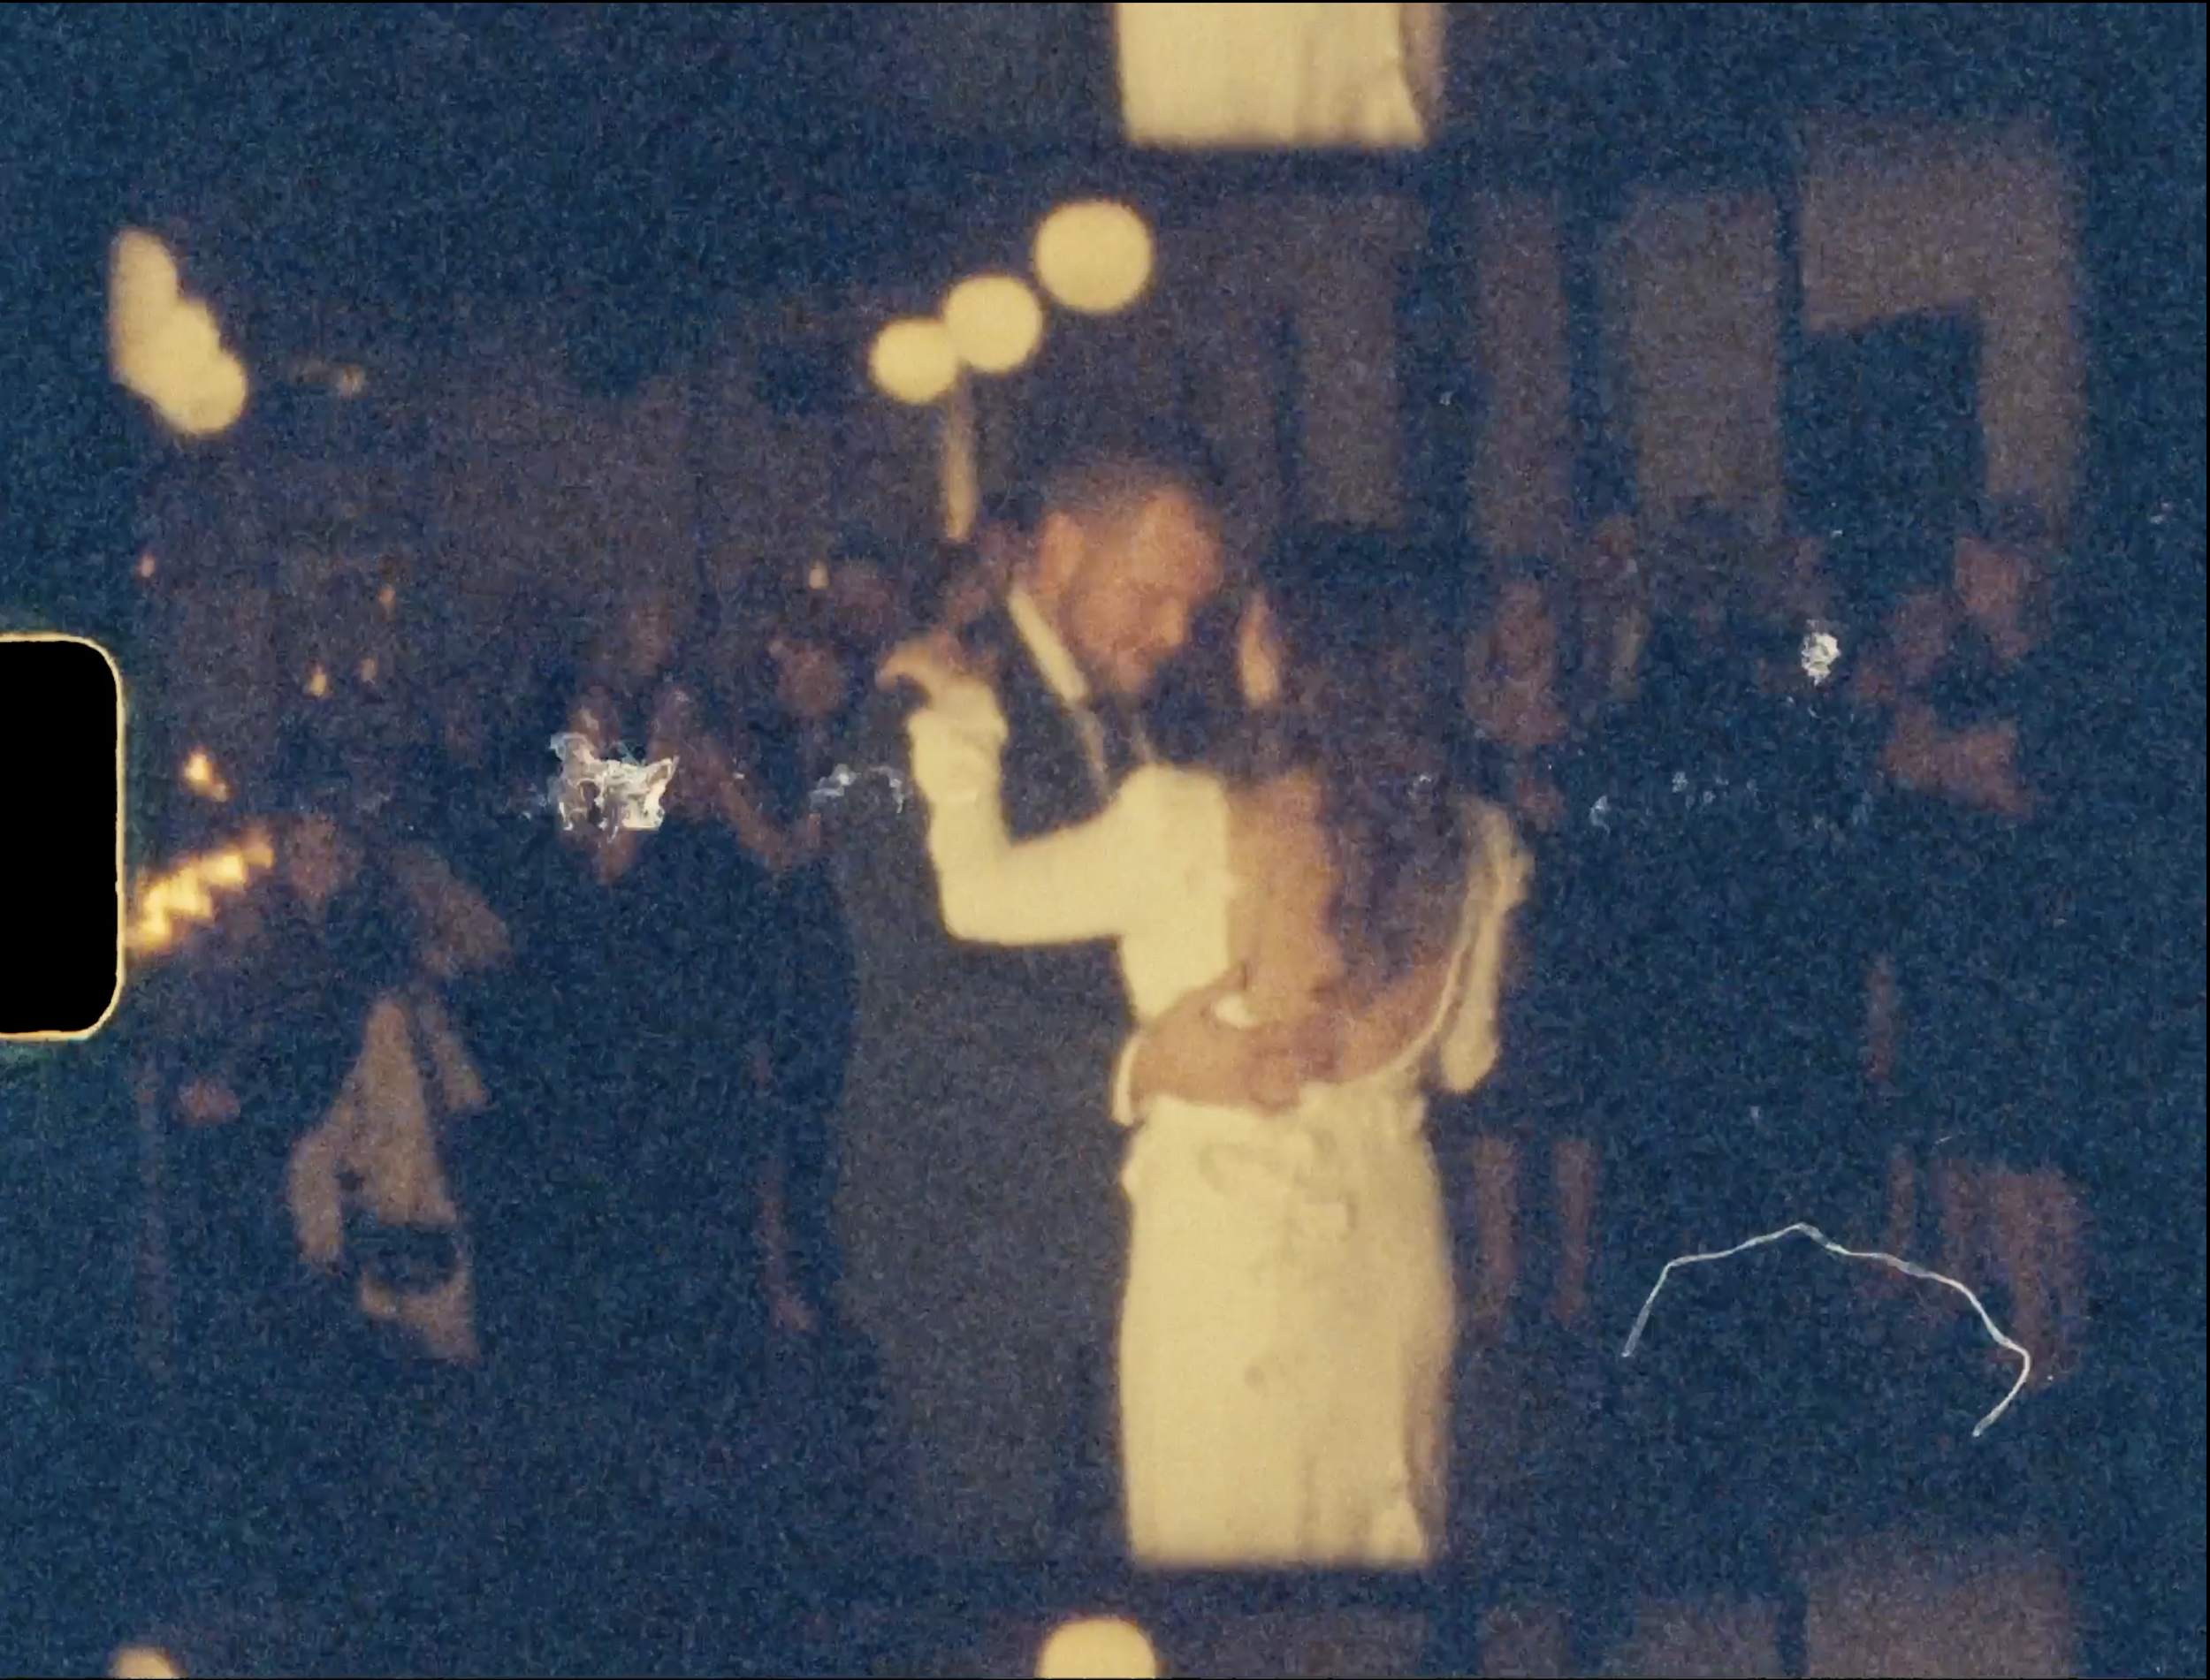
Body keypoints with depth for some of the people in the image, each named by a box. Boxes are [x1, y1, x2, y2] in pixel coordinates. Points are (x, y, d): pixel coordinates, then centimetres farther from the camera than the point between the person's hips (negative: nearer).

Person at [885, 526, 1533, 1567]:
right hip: (1395, 1241, 4)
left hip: (1225, 1241, -4)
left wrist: (960, 718, 4)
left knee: (1224, 1601, 10)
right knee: (1387, 1544, 20)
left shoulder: (1186, 826, -19)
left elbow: (977, 895, -7)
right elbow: (1464, 1059, 9)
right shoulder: (1471, 850, -4)